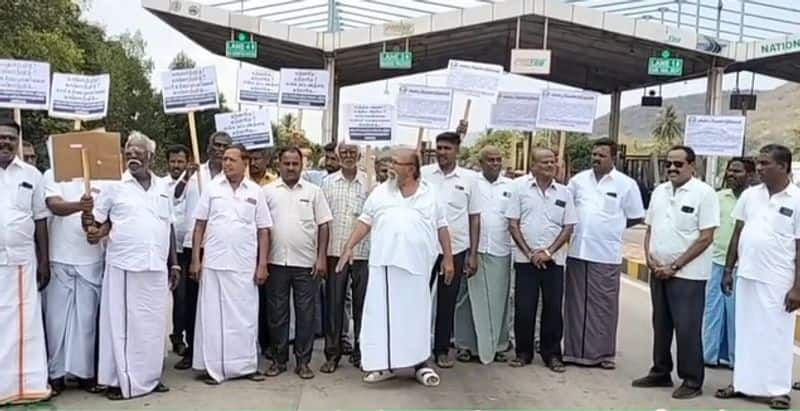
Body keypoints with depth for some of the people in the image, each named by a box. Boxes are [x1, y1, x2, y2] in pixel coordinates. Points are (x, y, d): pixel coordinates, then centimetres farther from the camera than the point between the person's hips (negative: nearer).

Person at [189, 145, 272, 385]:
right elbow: (200, 225, 5)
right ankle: (214, 368, 14)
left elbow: (263, 231, 4)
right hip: (213, 263, 0)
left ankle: (247, 365, 19)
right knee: (213, 315, 5)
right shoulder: (212, 188, 4)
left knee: (245, 315, 7)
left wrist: (262, 264, -2)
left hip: (245, 265, 0)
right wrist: (195, 259, -1)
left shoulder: (256, 192, 4)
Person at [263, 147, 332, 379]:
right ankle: (278, 360, 21)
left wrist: (322, 257, -3)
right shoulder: (268, 191, 5)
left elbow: (323, 225, 4)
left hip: (306, 263, 0)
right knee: (277, 313, 8)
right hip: (276, 262, 0)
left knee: (305, 314, 5)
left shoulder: (313, 191, 5)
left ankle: (303, 361, 16)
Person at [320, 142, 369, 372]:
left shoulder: (369, 183, 3)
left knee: (362, 302, 7)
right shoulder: (328, 182, 6)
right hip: (335, 251, 1)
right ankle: (332, 353, 15)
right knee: (333, 302, 5)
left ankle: (360, 351, 20)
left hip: (362, 252, 0)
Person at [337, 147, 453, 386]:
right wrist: (349, 247, -2)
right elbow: (365, 221, 7)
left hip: (416, 265, -1)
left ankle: (421, 363, 19)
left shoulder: (430, 194, 6)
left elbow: (441, 227, 9)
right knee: (382, 312, 3)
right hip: (384, 263, 1)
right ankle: (384, 364, 14)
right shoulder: (380, 192, 7)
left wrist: (448, 258, 7)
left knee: (417, 313, 7)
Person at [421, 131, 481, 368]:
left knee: (447, 302, 10)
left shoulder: (469, 178, 3)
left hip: (456, 249, 1)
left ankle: (442, 349, 23)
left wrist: (473, 254, 1)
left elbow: (474, 218, 5)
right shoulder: (423, 174, 0)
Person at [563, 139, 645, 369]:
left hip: (606, 255, -3)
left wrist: (612, 227, 3)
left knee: (604, 305, 4)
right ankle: (574, 351, 19)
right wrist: (579, 226, 4)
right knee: (575, 303, 9)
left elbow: (636, 217, 5)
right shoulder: (579, 179, 8)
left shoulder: (626, 184, -1)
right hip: (577, 251, 3)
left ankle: (603, 353, 17)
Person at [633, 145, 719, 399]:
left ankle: (692, 381, 12)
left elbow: (706, 238, -13)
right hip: (658, 271, 6)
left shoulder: (704, 193, -9)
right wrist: (649, 257, -2)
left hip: (688, 274, -6)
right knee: (661, 325, 14)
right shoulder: (659, 192, 9)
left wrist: (675, 266, -15)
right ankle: (661, 373, 27)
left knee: (687, 328, -1)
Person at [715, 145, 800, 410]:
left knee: (776, 335, 4)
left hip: (777, 282, -4)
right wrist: (728, 270, 9)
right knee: (746, 332, 12)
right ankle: (742, 382, 23)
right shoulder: (749, 195, 6)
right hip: (747, 276, 5)